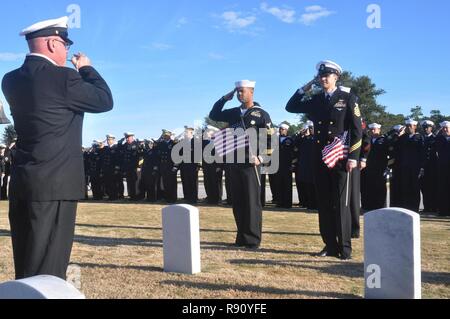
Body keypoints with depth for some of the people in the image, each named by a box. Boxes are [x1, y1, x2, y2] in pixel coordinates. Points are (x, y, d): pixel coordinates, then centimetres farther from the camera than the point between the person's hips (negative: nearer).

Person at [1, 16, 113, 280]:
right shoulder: (63, 78, -13)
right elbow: (105, 100, -2)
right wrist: (86, 68, 11)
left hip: (22, 181, 8)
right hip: (55, 183, -8)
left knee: (26, 267, 15)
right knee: (48, 271, -2)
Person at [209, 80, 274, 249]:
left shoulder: (261, 114, -1)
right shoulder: (233, 113, 13)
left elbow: (271, 139, -4)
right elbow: (213, 116, 20)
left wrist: (262, 158, -12)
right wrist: (225, 99, 10)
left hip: (250, 164, -5)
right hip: (234, 163, 5)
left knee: (252, 202, -3)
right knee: (237, 202, 9)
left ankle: (253, 239, 4)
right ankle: (242, 236, 19)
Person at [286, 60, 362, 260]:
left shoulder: (348, 98, -1)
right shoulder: (316, 100, 13)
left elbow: (357, 129, -5)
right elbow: (291, 107, 18)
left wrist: (353, 157, -12)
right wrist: (304, 89, 8)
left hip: (340, 159, -5)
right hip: (320, 159, 5)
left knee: (341, 204, -3)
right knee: (324, 204, 7)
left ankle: (345, 248, 6)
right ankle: (330, 245, 16)